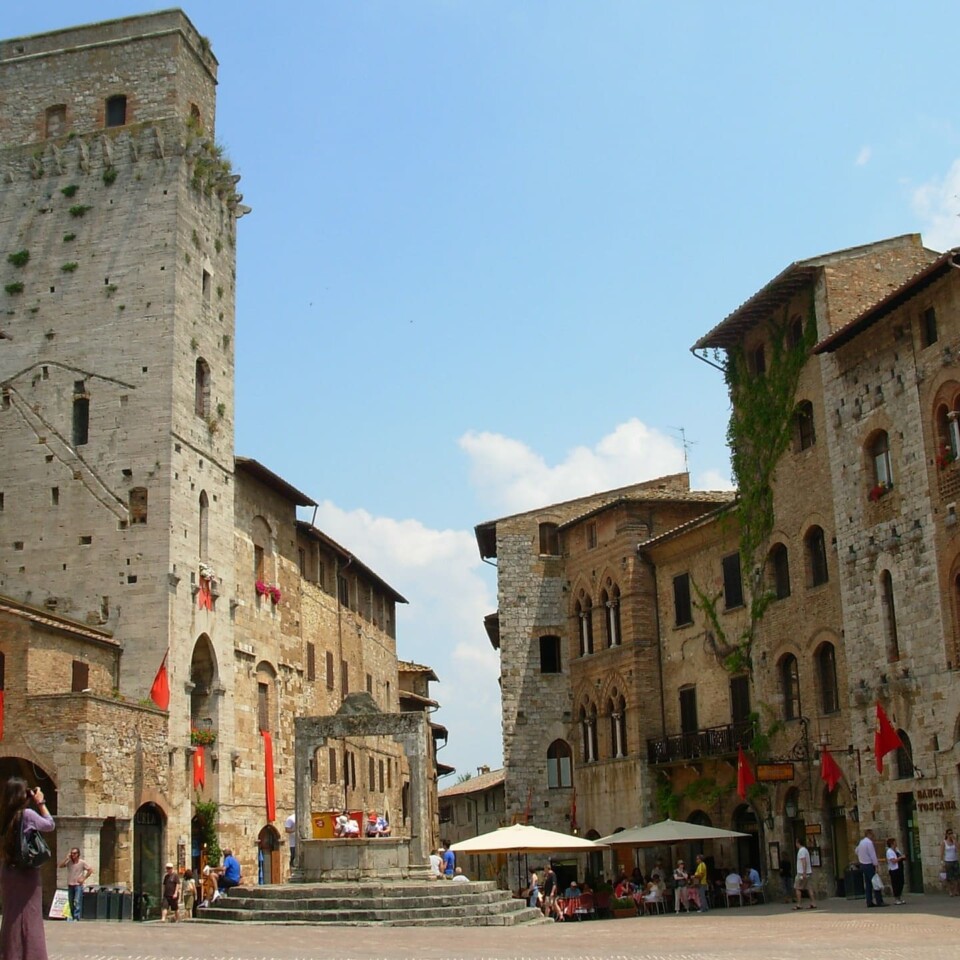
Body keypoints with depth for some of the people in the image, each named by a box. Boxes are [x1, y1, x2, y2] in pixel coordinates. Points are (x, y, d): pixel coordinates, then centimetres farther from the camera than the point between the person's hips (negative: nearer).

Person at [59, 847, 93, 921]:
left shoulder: (82, 862, -4)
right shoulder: (69, 862, 5)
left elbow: (90, 870, -3)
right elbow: (61, 866, -8)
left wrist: (83, 878, -7)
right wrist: (66, 858, -12)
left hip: (78, 885, -4)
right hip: (70, 885, 4)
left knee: (77, 902, -13)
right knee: (71, 902, 9)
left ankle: (77, 917, -15)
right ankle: (72, 916, 19)